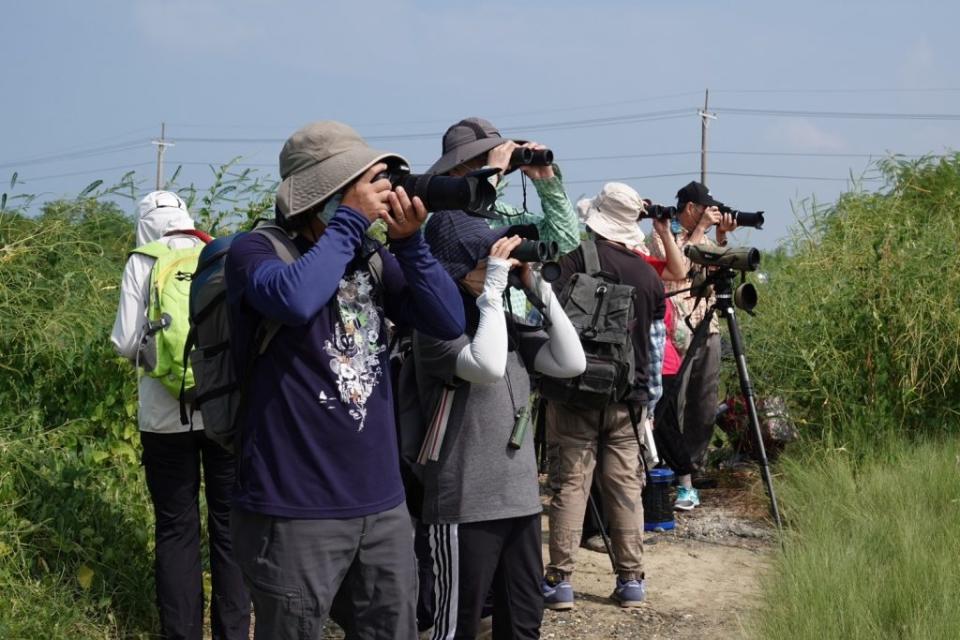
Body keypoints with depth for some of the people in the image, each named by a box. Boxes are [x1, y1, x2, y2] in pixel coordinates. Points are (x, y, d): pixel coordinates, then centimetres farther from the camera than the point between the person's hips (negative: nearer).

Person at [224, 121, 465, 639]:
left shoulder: (373, 259, 8)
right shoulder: (256, 250, -8)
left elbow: (450, 323, 2)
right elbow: (295, 300, -30)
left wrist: (409, 242, -9)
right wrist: (351, 221, -17)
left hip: (382, 504, 6)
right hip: (295, 510, -6)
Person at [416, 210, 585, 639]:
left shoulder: (509, 322, 11)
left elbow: (571, 363, 3)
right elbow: (488, 366, -29)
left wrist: (540, 288, 0)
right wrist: (493, 288, -20)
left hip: (521, 499, 7)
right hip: (465, 506, -7)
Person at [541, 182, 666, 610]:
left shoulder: (576, 258, -7)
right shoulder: (649, 274, 6)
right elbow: (656, 344, 11)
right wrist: (649, 398, 19)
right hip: (627, 397, 3)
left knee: (569, 484, 0)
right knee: (626, 487, 8)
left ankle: (559, 581, 0)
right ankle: (631, 580, 11)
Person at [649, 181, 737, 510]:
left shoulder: (704, 237, 19)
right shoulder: (663, 238, -2)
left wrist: (722, 237, 1)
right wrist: (701, 229, -13)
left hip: (708, 332, 7)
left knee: (705, 410, 6)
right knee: (674, 407, -7)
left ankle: (688, 474, 14)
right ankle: (682, 481, -3)